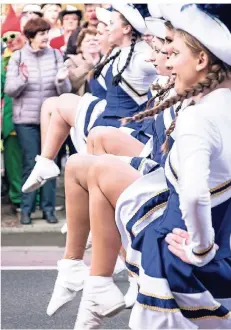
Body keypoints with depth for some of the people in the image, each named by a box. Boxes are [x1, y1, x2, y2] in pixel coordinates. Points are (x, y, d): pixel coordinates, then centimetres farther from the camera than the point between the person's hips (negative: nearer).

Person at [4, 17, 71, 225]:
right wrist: (22, 79, -23)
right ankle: (27, 209, 9)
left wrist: (61, 81, -24)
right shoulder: (18, 57, -2)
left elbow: (66, 91, -3)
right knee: (30, 164, 0)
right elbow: (9, 90, -5)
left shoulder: (55, 55, 0)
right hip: (26, 119, -1)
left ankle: (48, 208, 14)